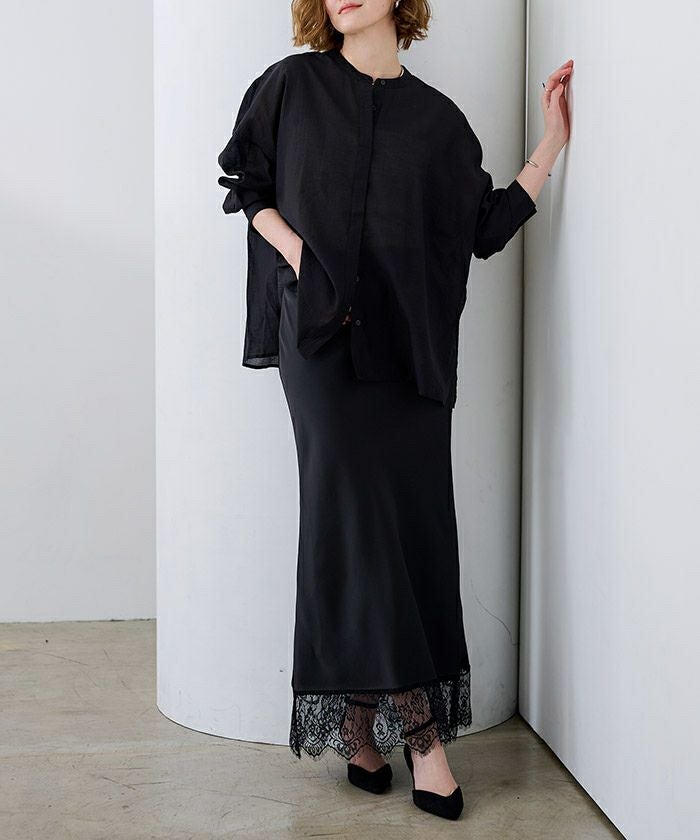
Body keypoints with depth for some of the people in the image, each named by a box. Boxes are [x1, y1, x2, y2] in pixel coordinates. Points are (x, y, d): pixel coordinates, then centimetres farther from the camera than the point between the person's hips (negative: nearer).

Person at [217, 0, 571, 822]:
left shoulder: (438, 117, 12)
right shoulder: (293, 85, 9)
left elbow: (486, 227, 10)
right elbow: (245, 181, 13)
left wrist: (552, 142, 4)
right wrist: (298, 254, -3)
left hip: (411, 342, 3)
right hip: (322, 332, -2)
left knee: (418, 519, -2)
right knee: (357, 506, -9)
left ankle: (360, 723, 9)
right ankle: (418, 727, -2)